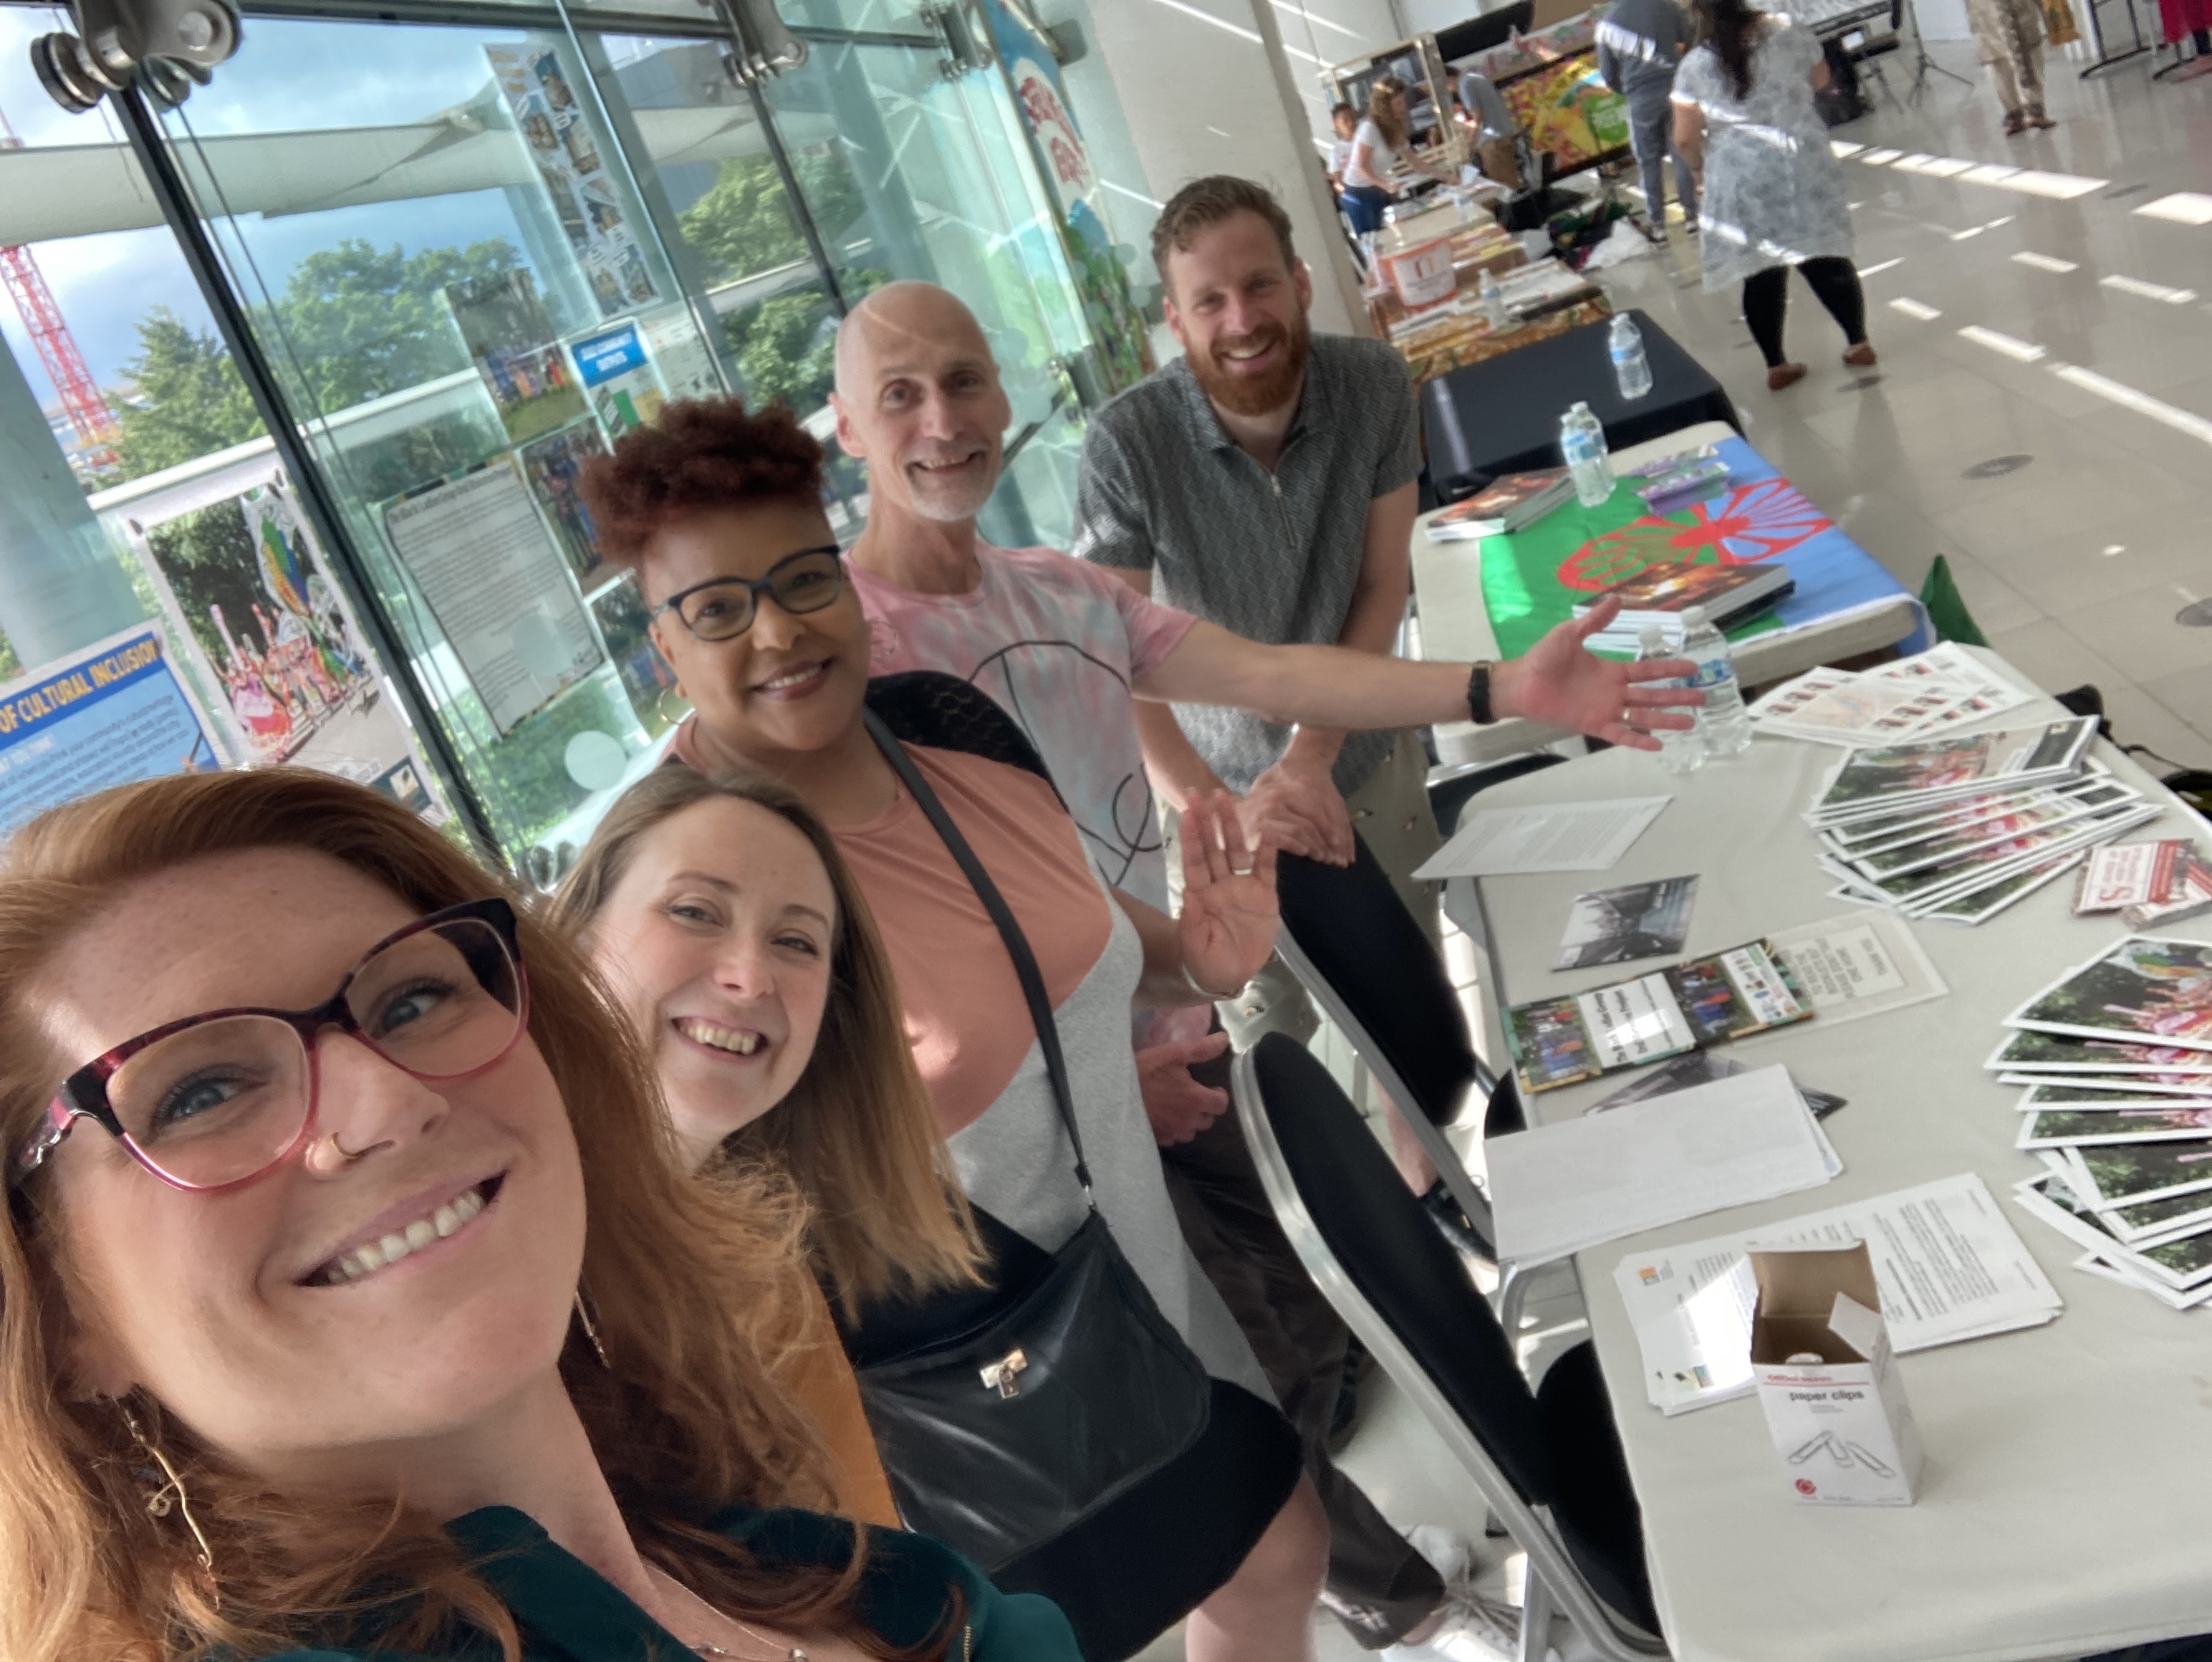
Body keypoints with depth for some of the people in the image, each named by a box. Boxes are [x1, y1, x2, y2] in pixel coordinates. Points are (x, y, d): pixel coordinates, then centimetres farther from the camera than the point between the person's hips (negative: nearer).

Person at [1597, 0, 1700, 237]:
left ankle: (1657, 222, 12)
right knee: (1682, 153, 9)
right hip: (1675, 90, 0)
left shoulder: (1609, 22, 4)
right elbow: (1690, 43, 1)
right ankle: (1691, 215, 10)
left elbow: (1609, 74, 8)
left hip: (1641, 99, 0)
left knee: (1650, 161, 10)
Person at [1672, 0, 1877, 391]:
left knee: (1762, 273, 7)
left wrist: (1698, 170, 17)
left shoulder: (1693, 67, -4)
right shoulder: (1789, 33, 1)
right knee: (1825, 256, 11)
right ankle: (1858, 342, 16)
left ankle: (1775, 365, 11)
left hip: (1741, 180, -1)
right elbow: (1820, 79, 18)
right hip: (1802, 166, 1)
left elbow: (1685, 140, -1)